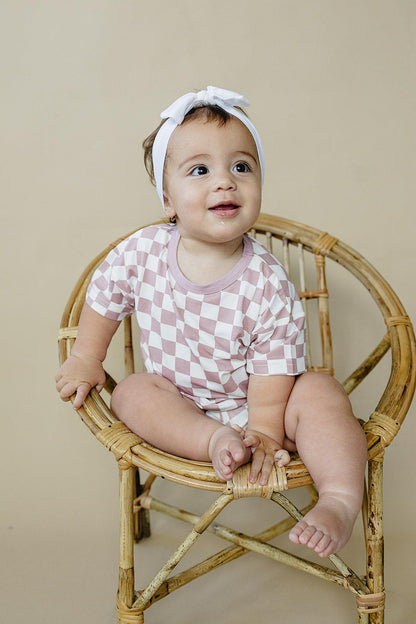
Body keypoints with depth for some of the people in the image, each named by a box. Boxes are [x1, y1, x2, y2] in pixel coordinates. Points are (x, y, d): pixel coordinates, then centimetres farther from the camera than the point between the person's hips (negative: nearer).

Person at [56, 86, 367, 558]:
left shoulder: (268, 286, -24)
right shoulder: (141, 253, -16)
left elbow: (272, 375, -18)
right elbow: (103, 298, 3)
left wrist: (264, 432, -21)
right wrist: (86, 358, 8)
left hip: (251, 406, -2)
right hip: (178, 407, 3)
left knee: (319, 391, -25)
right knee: (132, 392, -23)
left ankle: (341, 498, -22)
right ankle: (216, 442, -28)